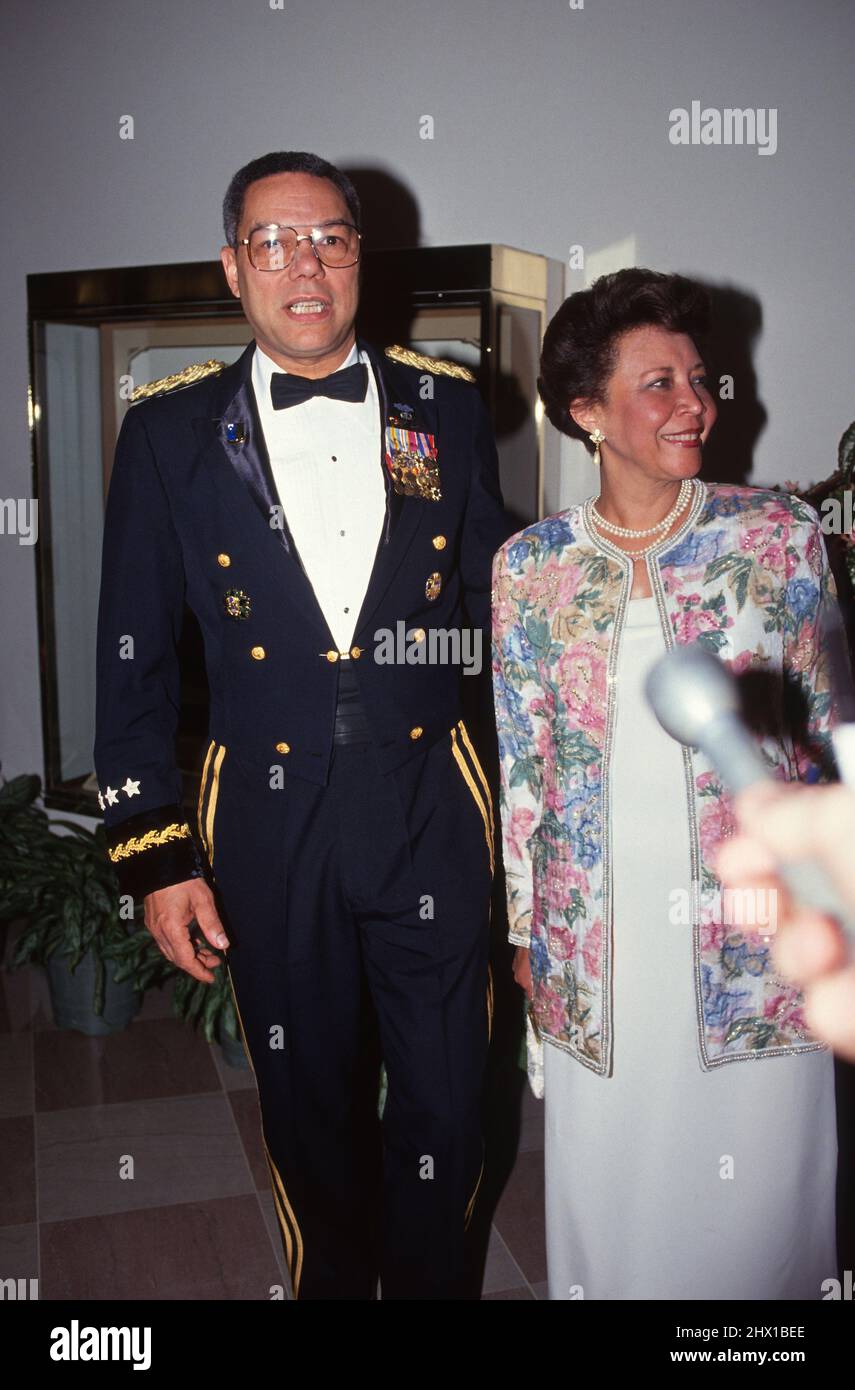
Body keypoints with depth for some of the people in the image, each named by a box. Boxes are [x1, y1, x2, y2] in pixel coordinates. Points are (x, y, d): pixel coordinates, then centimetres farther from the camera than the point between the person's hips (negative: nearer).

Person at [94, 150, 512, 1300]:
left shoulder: (447, 407, 3)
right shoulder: (170, 432, -1)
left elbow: (496, 603, 8)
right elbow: (133, 660, 1)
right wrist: (152, 853, -3)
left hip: (432, 806, 1)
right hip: (267, 822, 0)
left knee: (443, 1108, 13)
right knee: (310, 1107, 18)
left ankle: (427, 1280, 42)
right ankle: (334, 1278, 46)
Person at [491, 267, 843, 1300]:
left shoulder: (778, 533, -2)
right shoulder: (530, 566, -2)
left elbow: (827, 728, 3)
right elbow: (520, 759, 3)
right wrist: (523, 928, 5)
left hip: (754, 924, 0)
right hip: (599, 933, 1)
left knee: (760, 1170, 14)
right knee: (611, 1181, 15)